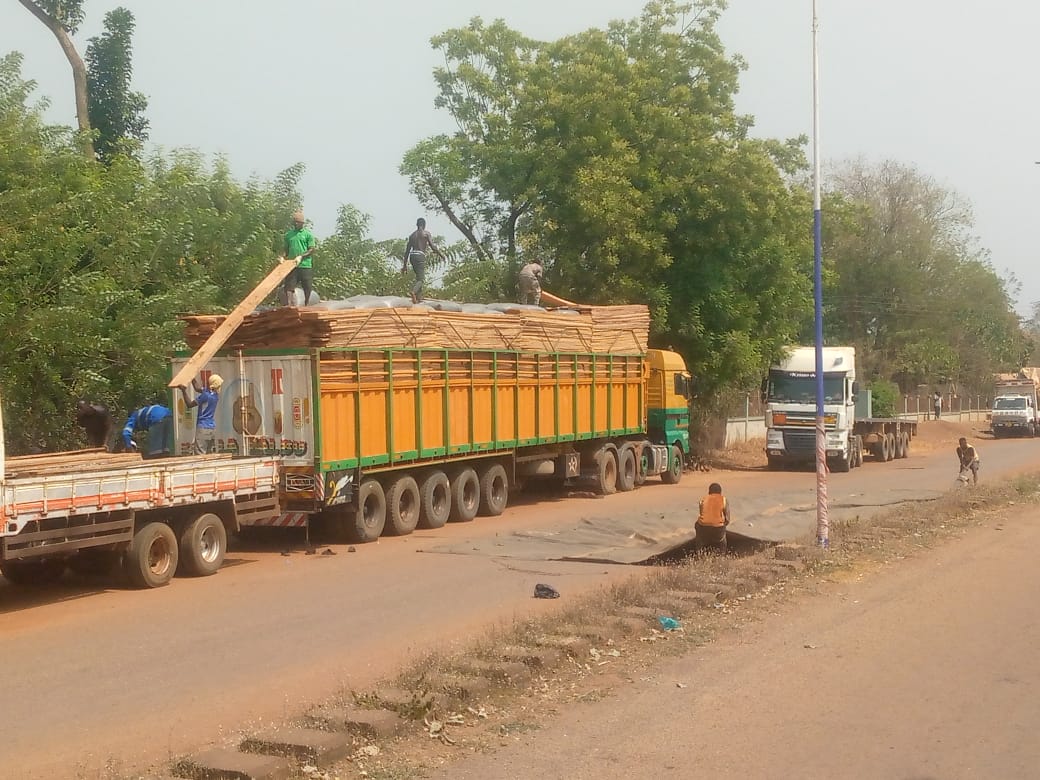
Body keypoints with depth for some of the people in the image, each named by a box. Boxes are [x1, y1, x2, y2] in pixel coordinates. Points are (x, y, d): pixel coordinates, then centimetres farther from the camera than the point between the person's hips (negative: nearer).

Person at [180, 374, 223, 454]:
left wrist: (184, 391, -11)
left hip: (203, 428, -8)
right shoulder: (216, 395, 7)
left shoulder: (206, 395, -17)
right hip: (213, 428, 8)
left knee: (200, 456, -8)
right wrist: (192, 377, 23)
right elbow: (197, 388, 21)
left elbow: (189, 404, -11)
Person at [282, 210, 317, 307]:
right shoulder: (288, 235, 14)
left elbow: (312, 250, -2)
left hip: (305, 265, -3)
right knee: (288, 288, -7)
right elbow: (286, 250, 19)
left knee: (307, 289, 2)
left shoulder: (308, 234, 3)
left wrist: (301, 256, -16)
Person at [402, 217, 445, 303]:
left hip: (412, 255, 6)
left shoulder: (412, 235, 20)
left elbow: (407, 251, 18)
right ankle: (413, 292, -39)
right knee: (421, 279, -10)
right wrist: (441, 255, 10)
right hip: (420, 255, -6)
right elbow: (432, 247, -5)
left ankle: (419, 298, 13)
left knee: (419, 277, 20)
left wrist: (405, 265, 21)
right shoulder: (426, 233, 4)